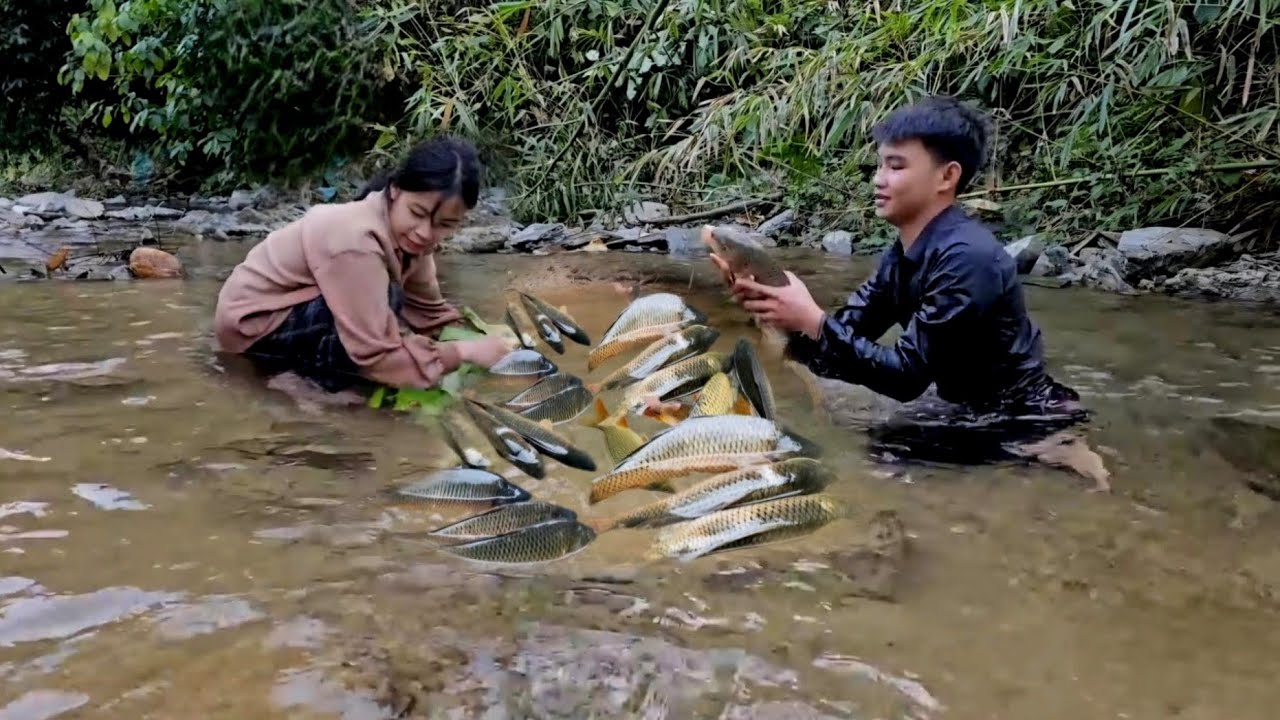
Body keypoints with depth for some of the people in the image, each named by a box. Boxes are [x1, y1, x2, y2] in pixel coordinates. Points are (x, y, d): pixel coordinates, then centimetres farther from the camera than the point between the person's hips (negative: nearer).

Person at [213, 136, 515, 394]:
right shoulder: (358, 242, -33)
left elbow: (429, 310, -1)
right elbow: (377, 354, -34)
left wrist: (479, 340, -14)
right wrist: (463, 352, -28)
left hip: (289, 302, 10)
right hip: (251, 321, -10)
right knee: (386, 299, -28)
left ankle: (304, 355, 4)